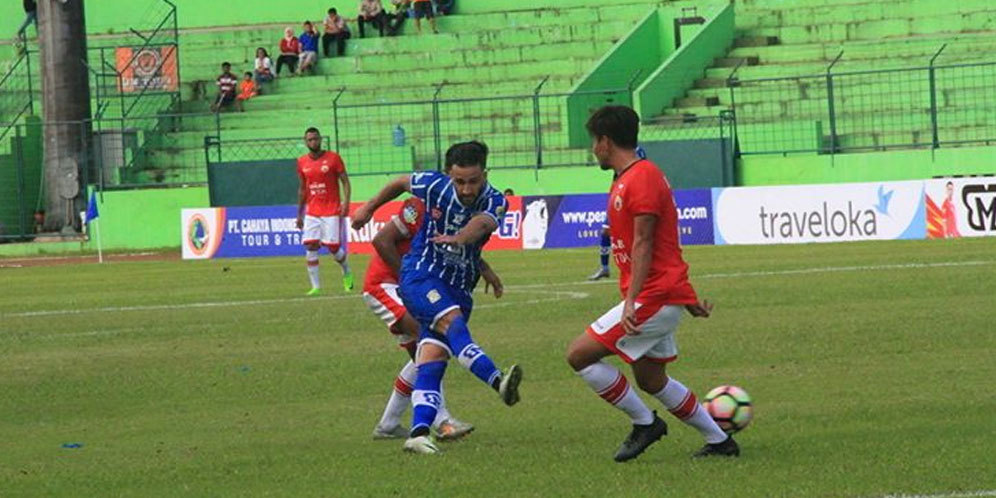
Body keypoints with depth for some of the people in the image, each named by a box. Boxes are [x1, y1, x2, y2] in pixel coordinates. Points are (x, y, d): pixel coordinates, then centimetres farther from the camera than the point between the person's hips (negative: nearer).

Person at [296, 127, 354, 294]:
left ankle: (347, 273, 23)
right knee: (311, 246, -8)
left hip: (331, 210, -4)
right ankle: (315, 286, -4)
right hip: (312, 211, 4)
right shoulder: (302, 162, 8)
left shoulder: (333, 158, -3)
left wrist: (346, 202, -16)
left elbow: (345, 181, -2)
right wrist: (299, 214, 17)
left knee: (333, 246, -6)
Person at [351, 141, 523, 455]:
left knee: (432, 361, -7)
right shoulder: (434, 187, -8)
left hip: (459, 287, 3)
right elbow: (402, 183, 14)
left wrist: (460, 238, -53)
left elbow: (482, 223, -31)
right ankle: (498, 382, -50)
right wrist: (370, 207, 26)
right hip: (421, 274, -3)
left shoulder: (494, 202, -8)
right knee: (452, 322, -31)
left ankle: (418, 433, -13)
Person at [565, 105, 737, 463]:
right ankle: (719, 441, 22)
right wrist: (687, 297, 27)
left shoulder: (641, 179, -15)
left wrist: (631, 301, -27)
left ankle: (644, 423, -1)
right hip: (664, 297, 11)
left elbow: (643, 245, -21)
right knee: (650, 380, 17)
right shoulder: (626, 179, 17)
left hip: (654, 299, -11)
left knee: (579, 355, -11)